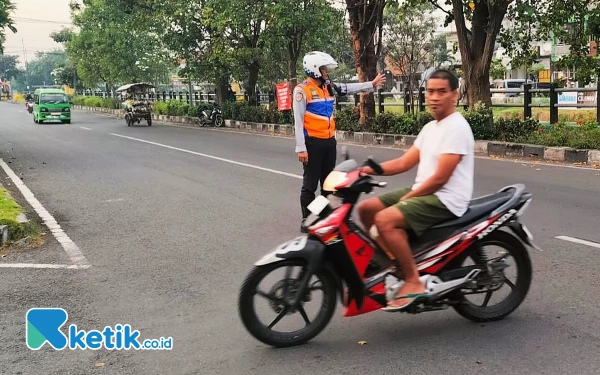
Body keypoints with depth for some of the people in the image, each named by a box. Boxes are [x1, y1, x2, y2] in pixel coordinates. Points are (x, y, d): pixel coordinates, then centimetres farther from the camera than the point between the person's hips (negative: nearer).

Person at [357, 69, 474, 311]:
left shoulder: (456, 128, -15)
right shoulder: (430, 127, 15)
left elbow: (439, 178, -20)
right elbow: (404, 163, 11)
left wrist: (405, 199, -13)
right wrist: (369, 169, -2)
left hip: (446, 200, -10)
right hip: (422, 192, 10)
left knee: (385, 220, -28)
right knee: (366, 208, 4)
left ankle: (413, 283, -18)